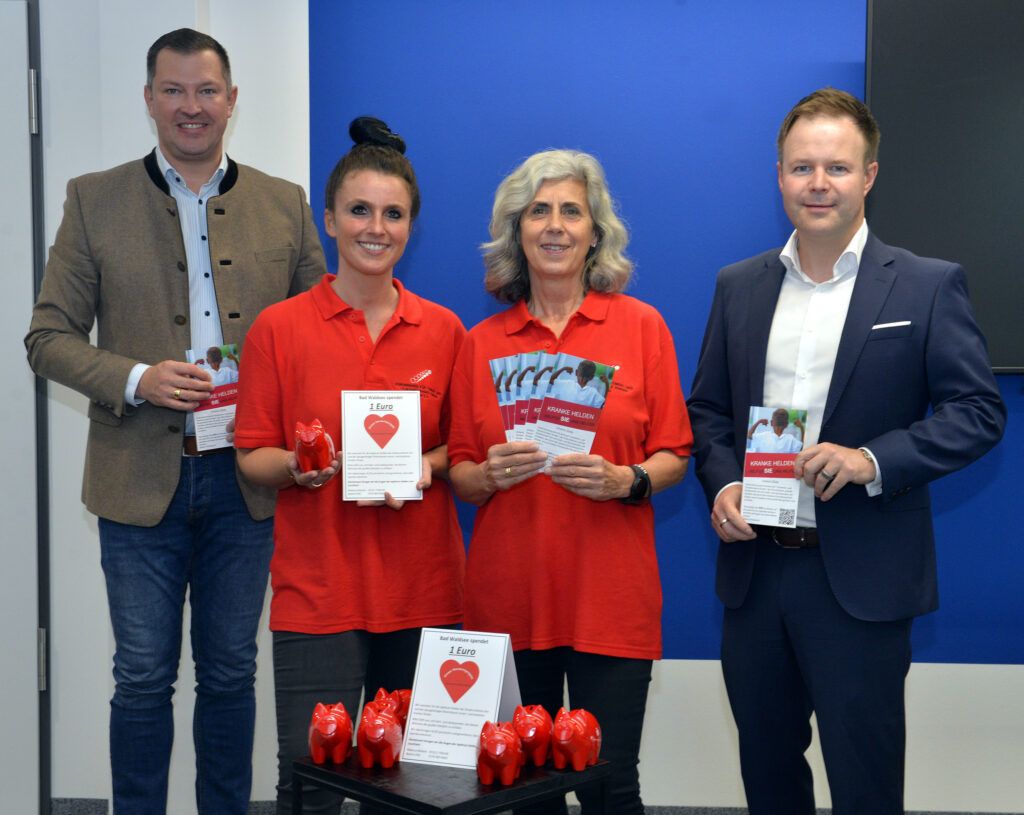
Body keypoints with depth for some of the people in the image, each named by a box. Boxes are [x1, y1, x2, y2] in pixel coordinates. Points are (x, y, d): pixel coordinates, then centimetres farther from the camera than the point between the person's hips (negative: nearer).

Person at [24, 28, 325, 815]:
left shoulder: (284, 205, 6)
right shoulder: (94, 200, 2)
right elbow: (48, 337, 0)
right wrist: (137, 379, -16)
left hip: (245, 479, 2)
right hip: (142, 480, -1)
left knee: (231, 674, 13)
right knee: (143, 678, 7)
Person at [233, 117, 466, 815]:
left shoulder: (444, 331, 6)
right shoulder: (280, 327, 1)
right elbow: (252, 457, 3)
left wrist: (428, 467, -8)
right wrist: (296, 465, -17)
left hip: (422, 591, 2)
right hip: (317, 591, -2)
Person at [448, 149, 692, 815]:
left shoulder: (641, 326, 4)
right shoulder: (482, 342, 7)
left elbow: (674, 456, 4)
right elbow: (459, 473, 10)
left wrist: (626, 480, -15)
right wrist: (490, 474, -11)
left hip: (610, 593, -1)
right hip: (509, 593, 2)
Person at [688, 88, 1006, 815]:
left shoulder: (928, 285, -4)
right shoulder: (739, 286, 8)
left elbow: (980, 410, -7)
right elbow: (708, 408, 12)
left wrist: (874, 460, -20)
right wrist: (722, 485, -7)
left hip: (861, 581, -4)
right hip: (754, 570, 4)